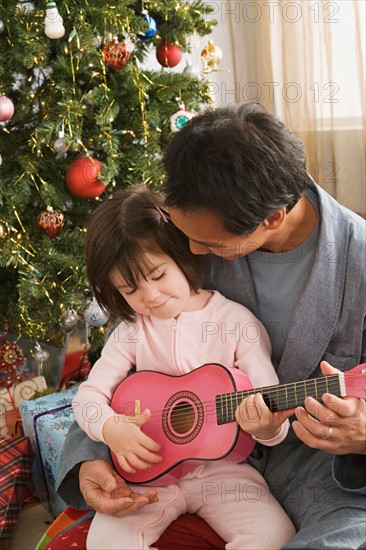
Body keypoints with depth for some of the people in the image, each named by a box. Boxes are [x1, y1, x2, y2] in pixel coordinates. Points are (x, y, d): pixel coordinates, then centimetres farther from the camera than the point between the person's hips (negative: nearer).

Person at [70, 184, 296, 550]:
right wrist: (111, 429, -17)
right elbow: (88, 396, 3)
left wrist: (268, 428, -30)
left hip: (223, 467, -2)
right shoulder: (132, 330, 1)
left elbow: (272, 409, -7)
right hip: (151, 469, 2)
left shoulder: (238, 323, -8)